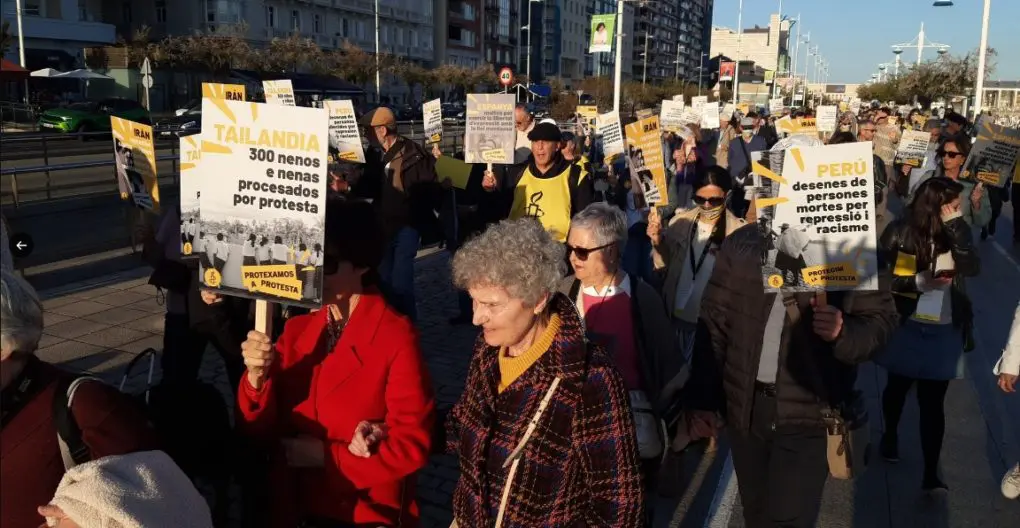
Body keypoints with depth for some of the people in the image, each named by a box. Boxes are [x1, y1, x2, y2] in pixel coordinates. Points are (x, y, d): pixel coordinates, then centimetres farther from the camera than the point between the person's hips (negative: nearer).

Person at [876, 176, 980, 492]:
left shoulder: (957, 232, -3)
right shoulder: (900, 232, -12)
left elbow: (972, 268, -19)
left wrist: (956, 227, -25)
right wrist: (916, 282, -20)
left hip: (943, 333, 1)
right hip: (904, 328, -1)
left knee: (933, 402, 1)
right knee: (898, 387, 20)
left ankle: (931, 473, 5)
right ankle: (890, 434, 46)